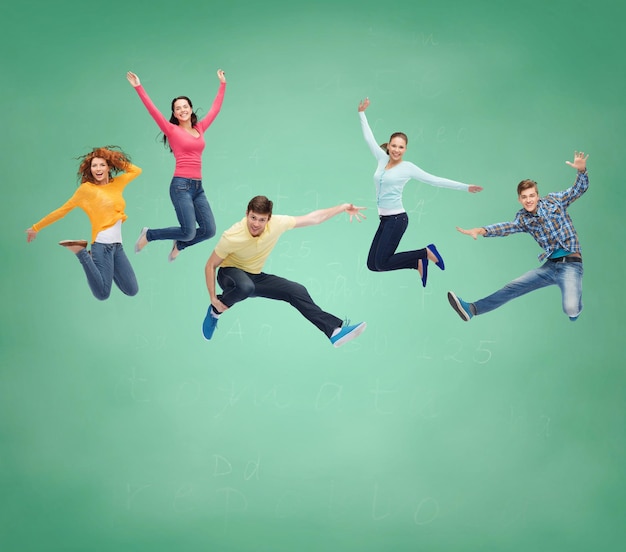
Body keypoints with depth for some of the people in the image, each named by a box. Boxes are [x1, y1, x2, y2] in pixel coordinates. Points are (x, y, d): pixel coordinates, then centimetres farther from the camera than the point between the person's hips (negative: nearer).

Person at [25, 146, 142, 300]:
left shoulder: (117, 183, 12)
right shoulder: (87, 188, -2)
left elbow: (136, 171, 27)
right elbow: (63, 210, 3)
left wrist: (117, 160, 15)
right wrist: (36, 227, 7)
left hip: (117, 245, 6)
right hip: (102, 244, -6)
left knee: (132, 291, 5)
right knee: (102, 294, -14)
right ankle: (81, 252, 2)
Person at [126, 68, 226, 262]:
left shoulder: (200, 128, 15)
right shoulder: (172, 130, 1)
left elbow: (215, 108, 23)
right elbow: (153, 110, -6)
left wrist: (222, 84, 28)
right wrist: (138, 87, -11)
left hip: (198, 187, 6)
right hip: (181, 185, -6)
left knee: (209, 230, -3)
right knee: (189, 232, -13)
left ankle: (179, 245, 25)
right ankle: (148, 234, 11)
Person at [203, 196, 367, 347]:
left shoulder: (277, 223, -19)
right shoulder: (231, 237, -28)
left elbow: (314, 218, -8)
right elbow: (210, 265, -16)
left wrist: (343, 207, -11)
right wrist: (213, 298, -20)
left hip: (255, 276, 5)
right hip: (230, 273, -4)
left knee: (297, 291, -9)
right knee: (246, 287, -41)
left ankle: (335, 330, -5)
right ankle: (215, 311, -11)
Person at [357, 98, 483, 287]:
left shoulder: (407, 167, -5)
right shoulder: (382, 159, 9)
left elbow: (434, 180, -3)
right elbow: (369, 138, 19)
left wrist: (464, 187, -5)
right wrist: (362, 113, 23)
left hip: (397, 219, -7)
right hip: (384, 219, 7)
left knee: (382, 263, -12)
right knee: (372, 264, 4)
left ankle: (426, 252, 4)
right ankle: (418, 262, 14)